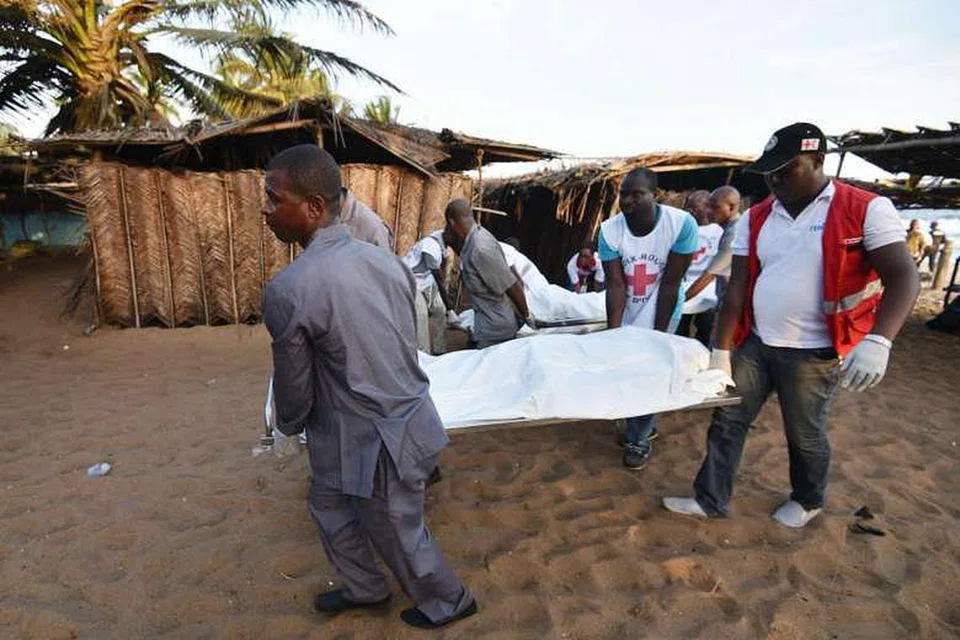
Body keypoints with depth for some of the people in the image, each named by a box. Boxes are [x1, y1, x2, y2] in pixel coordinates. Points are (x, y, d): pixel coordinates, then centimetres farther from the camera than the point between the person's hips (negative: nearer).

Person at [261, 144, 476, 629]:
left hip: (372, 441, -7)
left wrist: (289, 426, 13)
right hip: (406, 416, 8)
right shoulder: (386, 260, -4)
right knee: (328, 500, 29)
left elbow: (294, 388, -10)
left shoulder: (287, 289, -24)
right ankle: (364, 587, 52)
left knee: (398, 534, 20)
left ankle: (447, 603, 48)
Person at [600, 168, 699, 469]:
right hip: (626, 312, 3)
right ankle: (645, 424, 38)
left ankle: (639, 439, 20)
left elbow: (671, 283, -20)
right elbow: (615, 284, -17)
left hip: (660, 312, -3)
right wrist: (613, 334, -22)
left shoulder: (682, 224, -23)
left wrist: (659, 334, -17)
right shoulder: (610, 230, -18)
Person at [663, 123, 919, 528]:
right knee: (727, 420, 8)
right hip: (756, 344, 4)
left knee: (804, 435, 13)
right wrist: (721, 350, -3)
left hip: (813, 353, -4)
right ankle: (710, 499, 24)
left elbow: (903, 276, -15)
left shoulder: (866, 210, -10)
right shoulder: (754, 219, 3)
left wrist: (877, 341, -31)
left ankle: (808, 501, 42)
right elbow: (737, 286, 0)